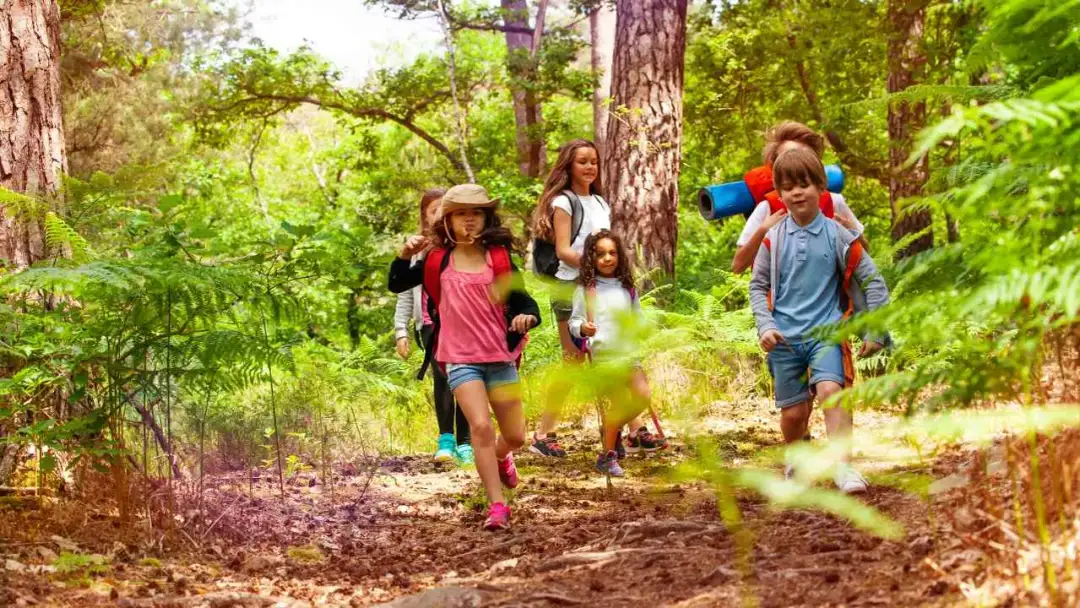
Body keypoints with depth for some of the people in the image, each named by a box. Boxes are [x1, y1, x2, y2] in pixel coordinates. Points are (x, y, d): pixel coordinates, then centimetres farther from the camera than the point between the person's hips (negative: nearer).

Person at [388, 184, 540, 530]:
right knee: (481, 426, -20)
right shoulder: (437, 260, 4)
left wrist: (527, 316, -24)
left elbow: (524, 301, -1)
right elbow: (396, 285, 9)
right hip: (460, 360, -2)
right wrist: (406, 254, -8)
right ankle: (497, 506, -14)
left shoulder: (499, 258, 3)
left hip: (500, 357, 2)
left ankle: (499, 457, 46)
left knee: (516, 436, 9)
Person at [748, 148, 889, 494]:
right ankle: (795, 461, 37)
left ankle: (843, 466, -31)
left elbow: (872, 281, 3)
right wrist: (765, 325, -3)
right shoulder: (773, 238, 2)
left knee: (830, 389, -26)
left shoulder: (837, 234, -3)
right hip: (785, 336, 2)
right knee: (793, 411, 7)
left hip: (826, 332, -2)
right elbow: (758, 286, 11)